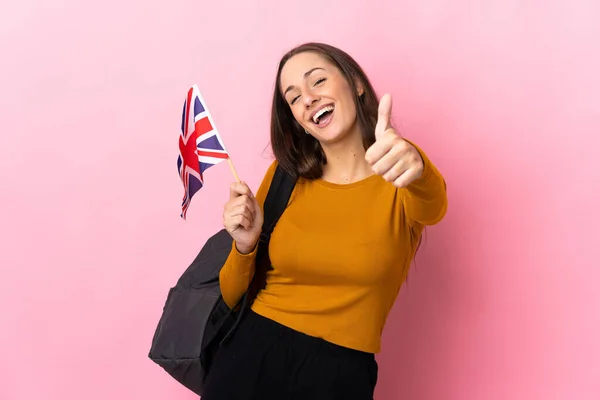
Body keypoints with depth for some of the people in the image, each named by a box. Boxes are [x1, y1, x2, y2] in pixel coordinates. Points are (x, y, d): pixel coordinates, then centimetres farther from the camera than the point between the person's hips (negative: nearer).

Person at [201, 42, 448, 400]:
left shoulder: (401, 178, -4)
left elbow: (432, 208, -29)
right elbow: (232, 298, 5)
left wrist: (416, 168, -50)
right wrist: (245, 246, -15)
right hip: (251, 356, 2)